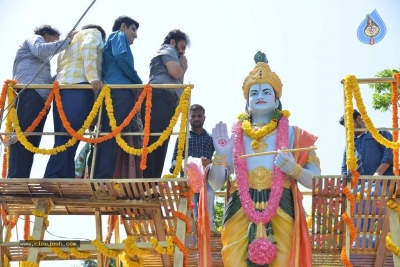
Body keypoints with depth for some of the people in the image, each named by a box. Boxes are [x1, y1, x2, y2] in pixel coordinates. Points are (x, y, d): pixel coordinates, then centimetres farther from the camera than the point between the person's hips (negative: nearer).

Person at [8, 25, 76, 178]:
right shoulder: (35, 38, 17)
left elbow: (45, 79, 29)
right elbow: (40, 50, -9)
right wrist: (67, 40, -6)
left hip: (38, 96, 10)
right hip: (31, 93, -10)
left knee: (31, 141, -2)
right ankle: (16, 180, -31)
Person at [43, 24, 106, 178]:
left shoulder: (70, 41, 38)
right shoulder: (94, 32, 17)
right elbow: (88, 49, -7)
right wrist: (93, 77, -19)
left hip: (62, 87, 8)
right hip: (78, 87, -8)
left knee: (64, 139, 1)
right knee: (69, 138, -17)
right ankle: (52, 180, -27)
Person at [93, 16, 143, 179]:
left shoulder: (110, 41, 36)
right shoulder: (119, 36, 12)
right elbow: (120, 56, -10)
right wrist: (138, 82, -4)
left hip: (109, 91, 9)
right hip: (120, 90, -9)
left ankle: (96, 179, -8)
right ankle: (103, 179, -25)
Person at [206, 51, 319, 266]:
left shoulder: (292, 134, 9)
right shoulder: (235, 135, 12)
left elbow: (316, 180, 5)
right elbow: (216, 183, 9)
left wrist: (293, 169, -14)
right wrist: (220, 154, -7)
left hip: (280, 213, -1)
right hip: (241, 213, 1)